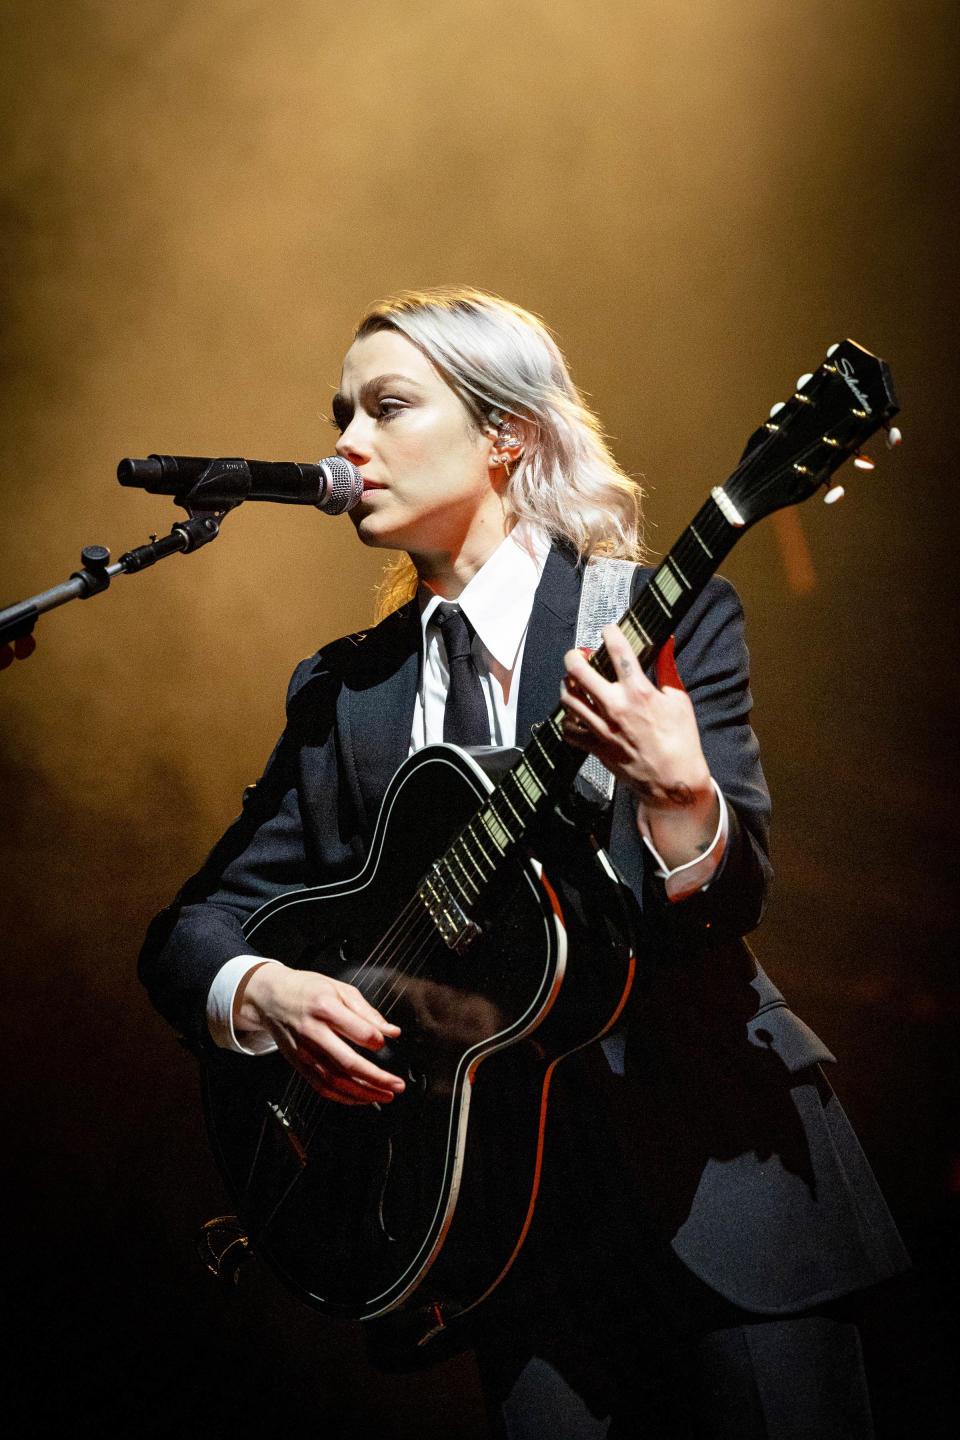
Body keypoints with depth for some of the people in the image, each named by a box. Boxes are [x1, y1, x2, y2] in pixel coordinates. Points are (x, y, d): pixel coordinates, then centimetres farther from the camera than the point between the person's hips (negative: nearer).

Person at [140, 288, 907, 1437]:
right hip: (518, 1208, 3)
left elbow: (722, 911, -11)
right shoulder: (343, 693, 10)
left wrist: (679, 793, -32)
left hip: (718, 1165, -3)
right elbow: (189, 928, 9)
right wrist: (265, 995, -12)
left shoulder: (664, 616, -2)